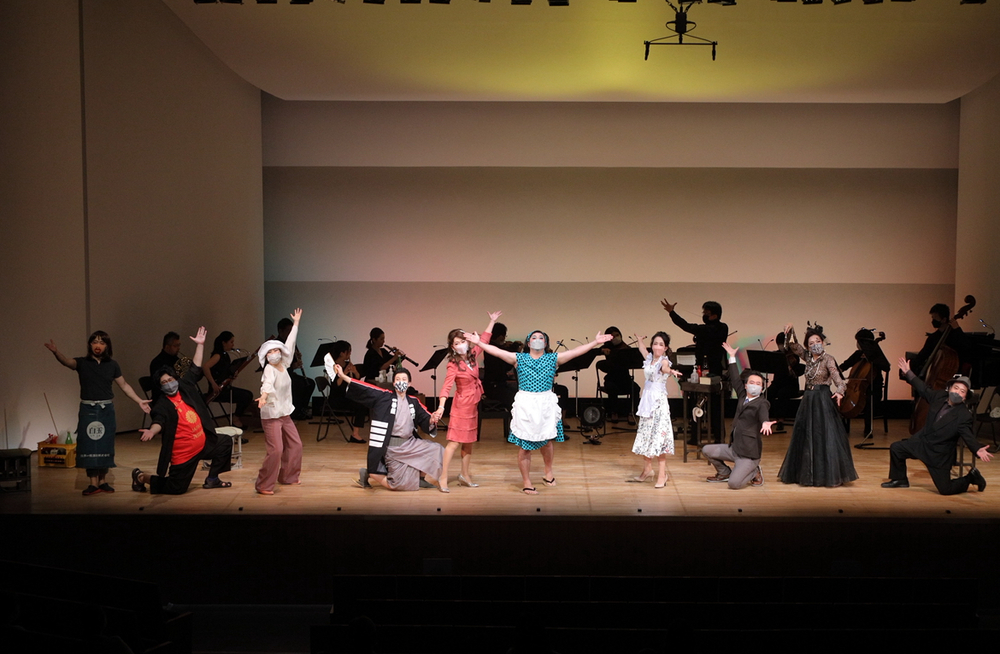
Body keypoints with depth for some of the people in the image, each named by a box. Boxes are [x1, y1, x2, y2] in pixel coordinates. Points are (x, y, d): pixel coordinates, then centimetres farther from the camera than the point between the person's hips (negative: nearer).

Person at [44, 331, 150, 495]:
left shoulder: (112, 365, 4)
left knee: (105, 446, 6)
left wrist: (139, 401, 6)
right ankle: (93, 483, 2)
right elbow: (67, 361, -23)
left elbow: (124, 386, 10)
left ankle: (103, 481, 16)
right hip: (88, 409, -2)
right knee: (89, 446, -3)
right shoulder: (82, 363, -2)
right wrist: (56, 352, -43)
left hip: (106, 409, 2)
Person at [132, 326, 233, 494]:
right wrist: (151, 431, -54)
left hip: (203, 443, 7)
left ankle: (211, 480, 21)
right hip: (184, 452, -7)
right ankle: (141, 477, 20)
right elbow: (159, 422, -31)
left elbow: (195, 369, 12)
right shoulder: (162, 405, -14)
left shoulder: (185, 387, 4)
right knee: (175, 488, -3)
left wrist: (200, 345, 10)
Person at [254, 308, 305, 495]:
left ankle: (287, 476, 27)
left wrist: (296, 323, 22)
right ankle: (263, 485, -7)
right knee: (276, 450, -15)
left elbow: (290, 344, 14)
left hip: (285, 414, 8)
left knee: (295, 445, 13)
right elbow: (267, 383, -37)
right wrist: (263, 396, -57)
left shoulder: (284, 365, 3)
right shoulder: (269, 369, -15)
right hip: (271, 416, -8)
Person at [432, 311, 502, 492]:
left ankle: (465, 475, 21)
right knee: (454, 442, -9)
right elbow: (446, 386, -24)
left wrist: (492, 321, 22)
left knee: (469, 441, 12)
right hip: (461, 405, -7)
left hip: (473, 404, 7)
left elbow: (483, 340, 18)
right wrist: (441, 406, -37)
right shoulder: (453, 364, -15)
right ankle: (443, 477, -8)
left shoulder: (472, 355, 2)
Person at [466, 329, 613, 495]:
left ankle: (548, 473, 39)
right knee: (525, 445, 1)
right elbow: (497, 351, -5)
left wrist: (595, 342, -9)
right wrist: (479, 342, -14)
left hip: (546, 404, 1)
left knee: (546, 441, 13)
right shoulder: (519, 358, 3)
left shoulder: (553, 359, 5)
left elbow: (577, 351, -2)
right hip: (525, 404, -1)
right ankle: (526, 483, 12)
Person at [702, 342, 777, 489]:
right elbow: (735, 380, 17)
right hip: (734, 448, 7)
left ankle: (754, 472, 11)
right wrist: (732, 357, 18)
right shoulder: (742, 396, 8)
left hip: (749, 454, -7)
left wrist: (765, 422, -56)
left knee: (734, 484, -19)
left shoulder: (762, 403, -11)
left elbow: (763, 413, -33)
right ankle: (725, 473, 26)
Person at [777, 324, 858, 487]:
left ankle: (828, 474, -4)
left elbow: (836, 376, -23)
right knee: (805, 437, 11)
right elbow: (792, 345, 10)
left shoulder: (828, 359, -9)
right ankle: (807, 473, 22)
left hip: (823, 399, -7)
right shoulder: (808, 357, 8)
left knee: (825, 436, -8)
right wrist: (790, 332, -8)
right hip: (808, 399, 7)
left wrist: (839, 390, -41)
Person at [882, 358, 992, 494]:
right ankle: (900, 480, 27)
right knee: (896, 448, 7)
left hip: (939, 455, -6)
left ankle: (971, 478, 24)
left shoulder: (964, 415, -21)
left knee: (945, 489, -4)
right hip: (921, 442, 6)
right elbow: (923, 389, 12)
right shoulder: (939, 396, -4)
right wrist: (908, 372, 13)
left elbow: (968, 436, -27)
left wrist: (978, 449, -47)